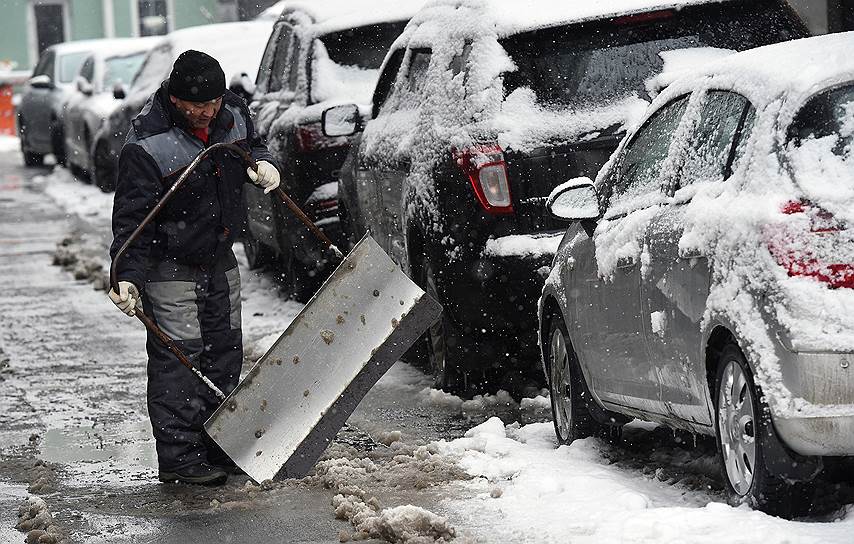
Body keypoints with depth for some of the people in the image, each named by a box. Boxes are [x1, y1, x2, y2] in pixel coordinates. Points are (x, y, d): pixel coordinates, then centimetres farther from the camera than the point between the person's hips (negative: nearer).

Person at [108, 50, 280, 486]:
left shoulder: (233, 111, -5)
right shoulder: (147, 146, -24)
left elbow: (251, 144, 19)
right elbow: (131, 217, -22)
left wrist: (261, 163, -5)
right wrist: (127, 276, -30)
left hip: (220, 260, 7)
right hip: (169, 266, -7)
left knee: (225, 352, 12)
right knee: (177, 359, -8)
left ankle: (217, 447, 23)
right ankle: (178, 457, -3)